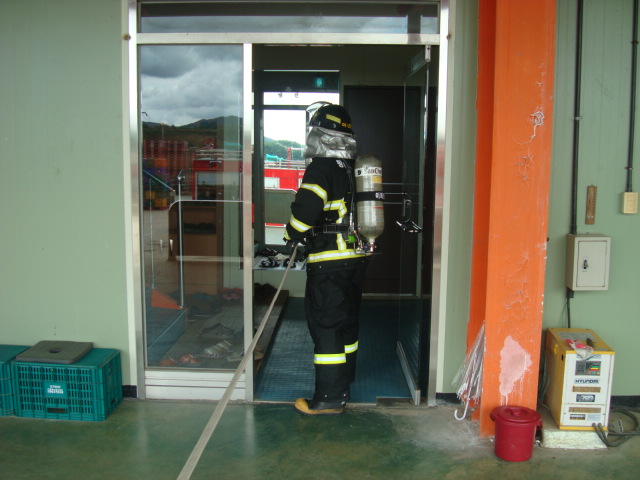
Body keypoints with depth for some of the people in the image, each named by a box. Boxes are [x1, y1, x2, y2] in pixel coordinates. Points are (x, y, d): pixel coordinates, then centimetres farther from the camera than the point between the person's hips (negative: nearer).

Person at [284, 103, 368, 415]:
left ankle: (328, 398, 1)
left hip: (329, 263, -9)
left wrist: (293, 234, -5)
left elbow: (307, 208, -23)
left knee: (326, 327, -4)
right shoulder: (353, 169, 12)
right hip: (356, 258, 9)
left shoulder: (322, 168, -13)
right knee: (346, 321, 20)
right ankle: (344, 382, 36)